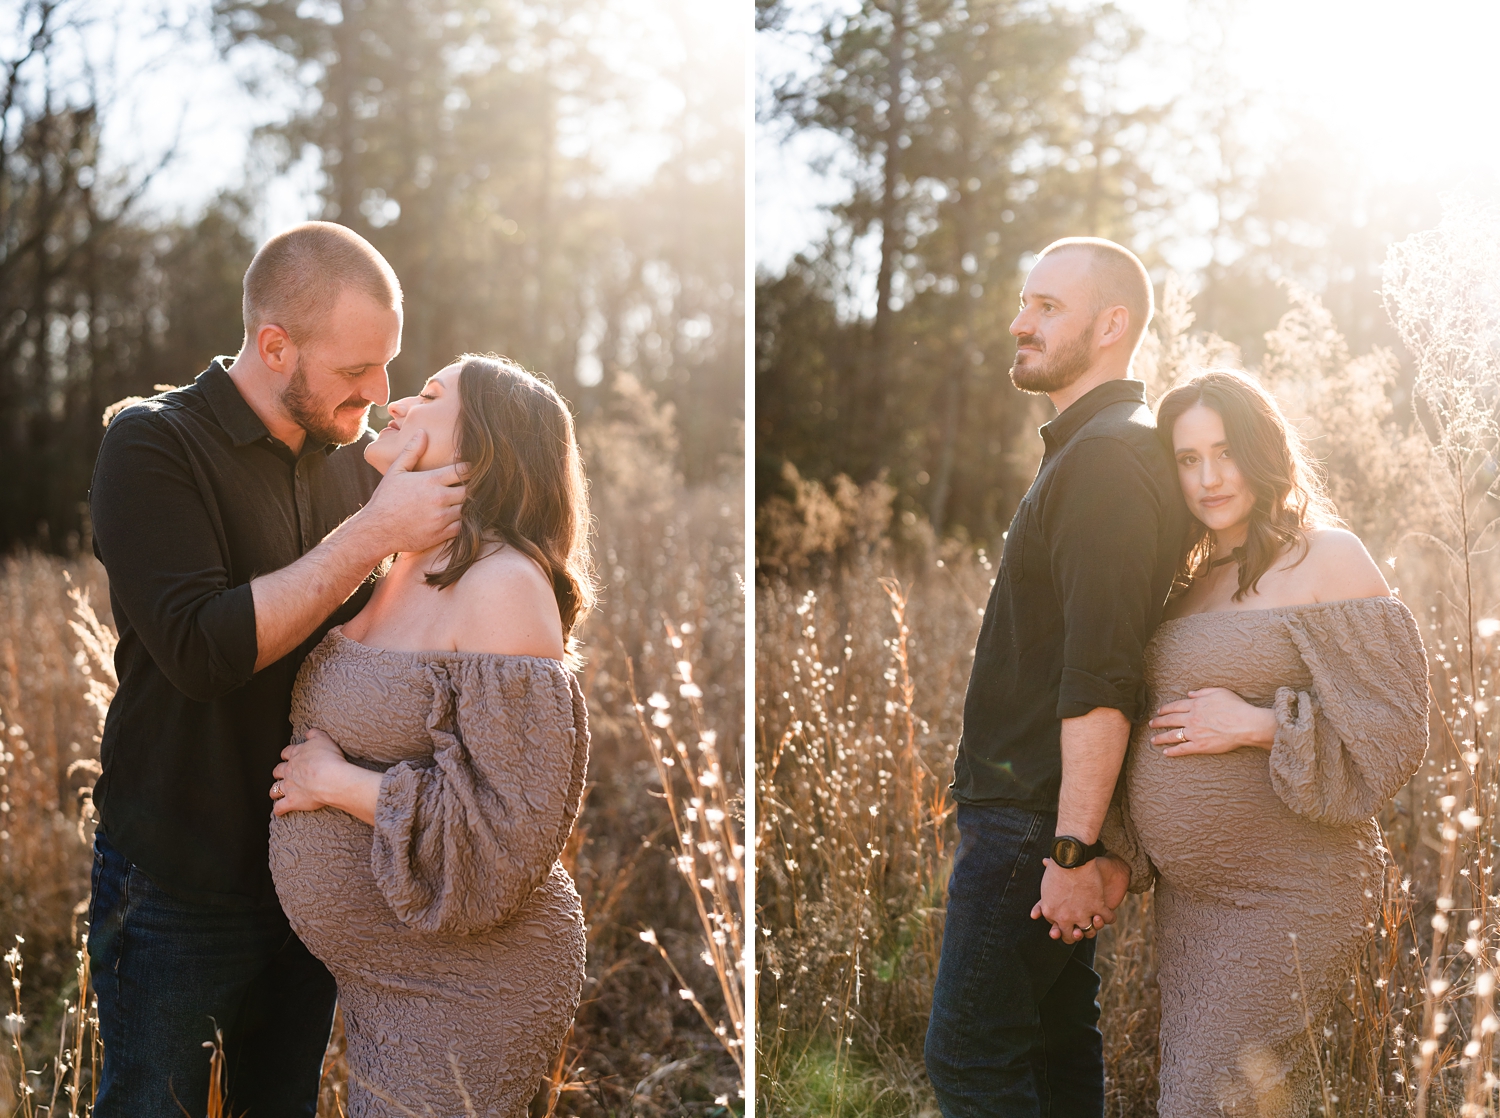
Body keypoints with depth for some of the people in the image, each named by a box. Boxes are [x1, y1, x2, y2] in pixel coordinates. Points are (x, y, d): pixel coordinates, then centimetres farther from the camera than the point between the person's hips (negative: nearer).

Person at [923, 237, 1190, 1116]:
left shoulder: (1106, 459, -17)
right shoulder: (1092, 449, 17)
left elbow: (1101, 680, -24)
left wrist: (1074, 848, -25)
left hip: (1033, 819, -10)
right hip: (1042, 816, 10)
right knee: (1059, 1041, 16)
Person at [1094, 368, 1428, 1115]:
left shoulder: (1329, 558, -7)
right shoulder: (1192, 582, 12)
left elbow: (1394, 729, -11)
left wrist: (1256, 724, -18)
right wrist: (1115, 859, 9)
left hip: (1286, 891, -7)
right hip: (1188, 889, 7)